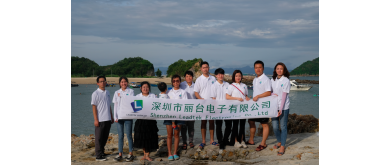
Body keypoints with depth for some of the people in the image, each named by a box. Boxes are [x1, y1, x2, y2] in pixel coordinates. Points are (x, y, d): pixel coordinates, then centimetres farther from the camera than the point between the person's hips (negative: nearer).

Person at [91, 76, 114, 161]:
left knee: (105, 137, 12)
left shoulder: (107, 93, 13)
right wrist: (96, 120, -13)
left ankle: (102, 152, 25)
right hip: (100, 120, -6)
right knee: (99, 138, -1)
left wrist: (111, 117, 17)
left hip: (108, 119, 6)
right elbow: (94, 107, -9)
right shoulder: (95, 94, -7)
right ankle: (98, 156, 4)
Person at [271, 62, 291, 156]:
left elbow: (284, 95, -11)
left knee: (283, 127, 1)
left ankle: (282, 146, 9)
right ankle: (279, 142, 30)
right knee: (274, 127, 6)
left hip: (283, 107, -4)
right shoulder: (273, 80, 9)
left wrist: (281, 109, -16)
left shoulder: (286, 80, -6)